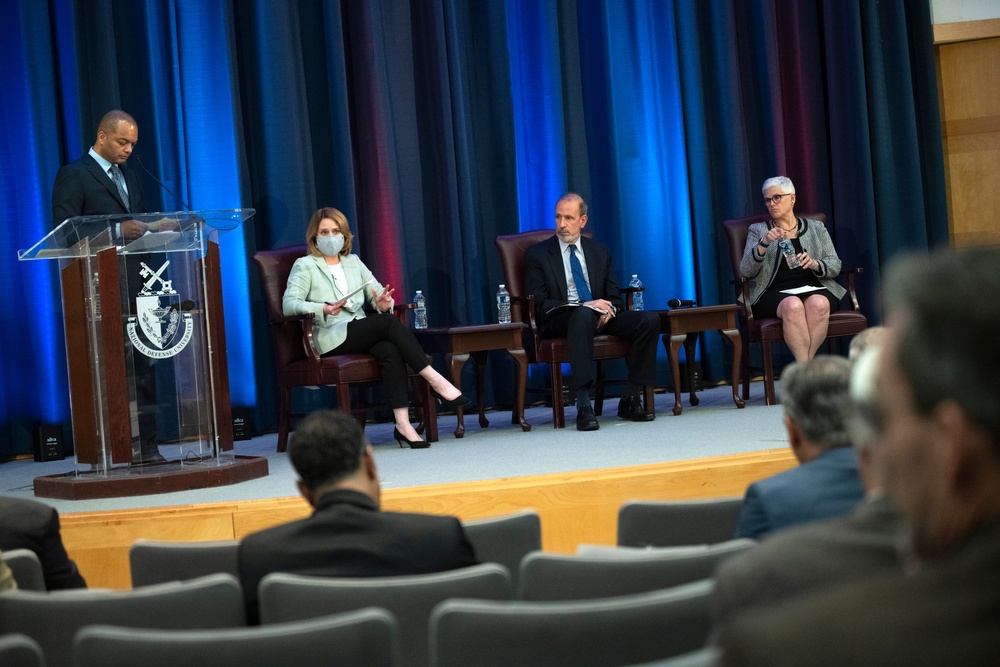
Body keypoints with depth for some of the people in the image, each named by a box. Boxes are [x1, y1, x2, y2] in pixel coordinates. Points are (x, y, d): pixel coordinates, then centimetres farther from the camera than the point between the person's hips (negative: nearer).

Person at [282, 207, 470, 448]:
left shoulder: (354, 262, 25)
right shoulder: (304, 266, 9)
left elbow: (379, 294, 19)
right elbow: (288, 304, -7)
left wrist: (383, 303, -7)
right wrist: (323, 309, -24)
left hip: (362, 335, 5)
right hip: (330, 338, -4)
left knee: (390, 350, -32)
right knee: (388, 322, -29)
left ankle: (402, 423, -43)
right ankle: (434, 379, -31)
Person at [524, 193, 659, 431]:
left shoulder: (600, 251, 17)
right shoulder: (537, 254, 4)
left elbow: (615, 297, 17)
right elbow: (540, 305, -6)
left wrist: (609, 308, -10)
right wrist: (584, 305, -18)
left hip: (600, 317, 5)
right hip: (560, 322, -5)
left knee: (649, 320, -20)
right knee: (583, 314, -41)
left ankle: (631, 399, -17)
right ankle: (583, 405, -47)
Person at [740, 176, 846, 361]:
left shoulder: (816, 228, 19)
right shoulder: (758, 230, 15)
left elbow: (834, 266, 10)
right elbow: (745, 271, 0)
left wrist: (814, 264, -13)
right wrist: (764, 243, -17)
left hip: (813, 287, 1)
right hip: (775, 293, -1)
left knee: (818, 303, -36)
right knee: (793, 305, -37)